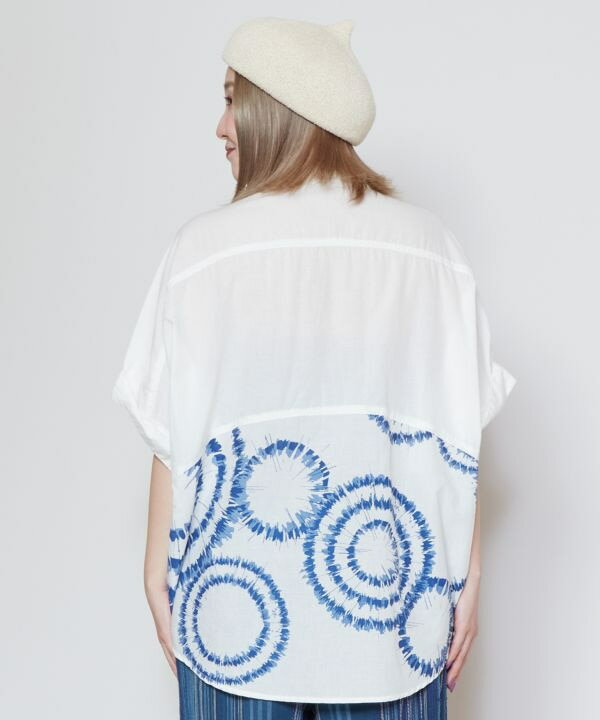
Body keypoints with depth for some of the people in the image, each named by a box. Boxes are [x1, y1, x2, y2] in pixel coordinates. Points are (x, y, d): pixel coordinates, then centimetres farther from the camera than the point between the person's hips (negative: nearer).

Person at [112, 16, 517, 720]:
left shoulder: (206, 245, -7)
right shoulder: (429, 242, -2)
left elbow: (175, 431, -6)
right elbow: (462, 430, -3)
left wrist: (158, 570, 5)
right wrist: (468, 573, 5)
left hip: (239, 582, -1)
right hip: (391, 597, 2)